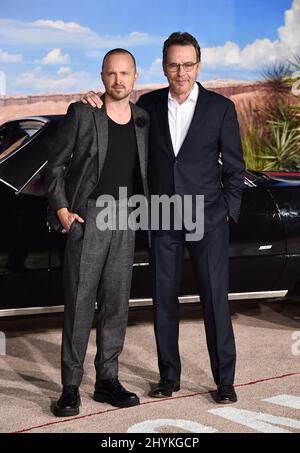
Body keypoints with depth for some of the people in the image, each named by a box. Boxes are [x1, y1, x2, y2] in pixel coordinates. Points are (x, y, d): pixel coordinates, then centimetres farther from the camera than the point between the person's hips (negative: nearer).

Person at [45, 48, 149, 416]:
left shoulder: (143, 120, 9)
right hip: (87, 217, -4)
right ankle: (70, 386, 2)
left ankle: (107, 380, 17)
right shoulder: (82, 113, -2)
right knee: (80, 302, -4)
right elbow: (55, 164, 0)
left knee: (116, 303, 7)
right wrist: (61, 209, -8)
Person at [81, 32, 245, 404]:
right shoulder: (149, 105, 4)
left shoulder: (221, 108, -2)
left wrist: (228, 213, -2)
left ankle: (224, 380, 10)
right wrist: (96, 104, -2)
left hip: (207, 219, -2)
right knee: (163, 300, 7)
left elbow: (234, 166, 2)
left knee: (215, 299, -1)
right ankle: (169, 376, 19)